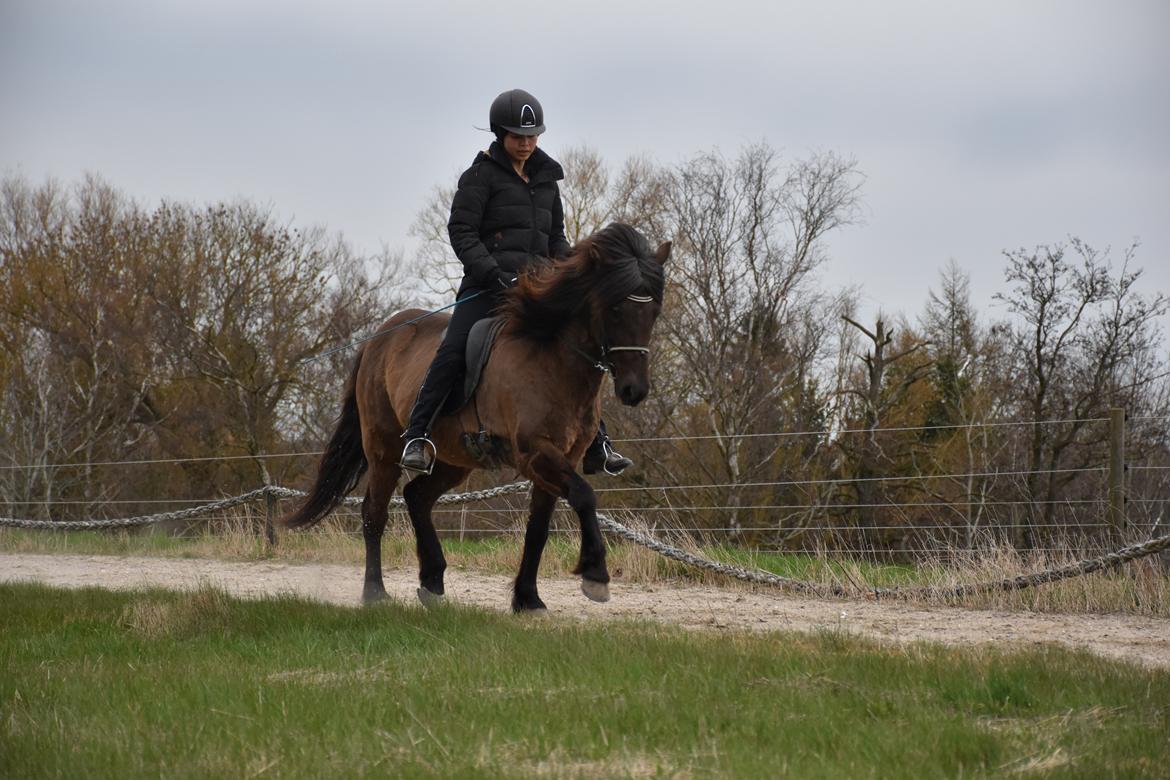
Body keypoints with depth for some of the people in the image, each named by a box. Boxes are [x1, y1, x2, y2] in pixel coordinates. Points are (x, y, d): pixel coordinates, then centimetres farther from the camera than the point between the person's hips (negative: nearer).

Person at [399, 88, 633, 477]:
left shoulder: (546, 178, 19)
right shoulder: (482, 175, 1)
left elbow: (556, 237, 26)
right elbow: (461, 231, -6)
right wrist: (492, 272, -19)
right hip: (488, 284, -6)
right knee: (455, 349, -22)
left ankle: (597, 446, 12)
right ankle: (416, 436, -21)